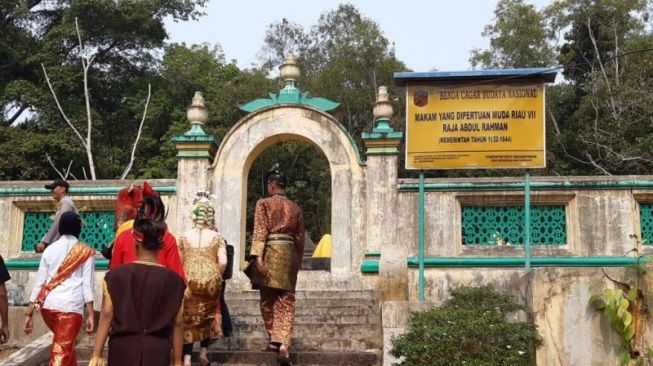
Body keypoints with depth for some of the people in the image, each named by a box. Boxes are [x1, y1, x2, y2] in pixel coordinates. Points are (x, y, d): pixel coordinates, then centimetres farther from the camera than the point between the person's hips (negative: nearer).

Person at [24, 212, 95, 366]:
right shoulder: (86, 252, 3)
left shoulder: (50, 249, 12)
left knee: (65, 344, 27)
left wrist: (29, 313, 11)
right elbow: (87, 285, -3)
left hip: (48, 305, 4)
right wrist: (90, 314, -2)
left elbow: (39, 282, 9)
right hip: (71, 306, -4)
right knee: (61, 353, -5)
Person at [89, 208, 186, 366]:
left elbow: (106, 315, -6)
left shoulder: (116, 275, -2)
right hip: (157, 351, 0)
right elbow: (177, 323, 1)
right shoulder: (173, 279, -1)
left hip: (123, 348, 0)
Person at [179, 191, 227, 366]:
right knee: (208, 316, 20)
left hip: (189, 282, 0)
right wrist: (216, 277, 9)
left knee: (188, 320, 8)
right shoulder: (217, 237, 2)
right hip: (210, 282, 0)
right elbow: (223, 262, -7)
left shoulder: (184, 237, 5)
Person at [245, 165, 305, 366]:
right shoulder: (295, 208, 13)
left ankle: (273, 340, 13)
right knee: (286, 302, -1)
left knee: (268, 300, 10)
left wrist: (257, 256, -16)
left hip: (270, 253, -3)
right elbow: (300, 238, 14)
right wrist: (297, 262, 23)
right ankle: (283, 343, -13)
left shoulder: (263, 204, 1)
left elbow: (260, 231, -10)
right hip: (289, 255, 3)